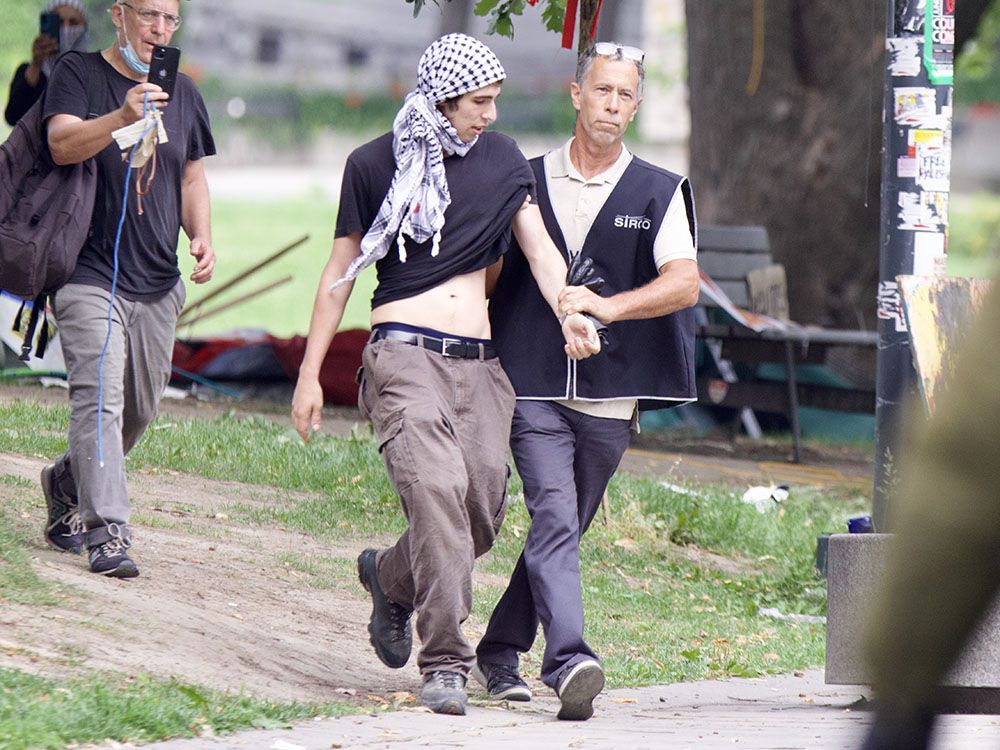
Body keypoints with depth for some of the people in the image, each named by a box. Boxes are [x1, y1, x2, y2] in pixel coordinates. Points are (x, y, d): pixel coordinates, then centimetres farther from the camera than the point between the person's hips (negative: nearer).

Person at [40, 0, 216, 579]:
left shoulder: (184, 93, 13)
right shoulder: (80, 75, -4)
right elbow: (63, 144, -21)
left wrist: (202, 236, 1)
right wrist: (123, 117, -39)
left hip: (158, 284, 6)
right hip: (90, 276, -6)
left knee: (140, 410, 12)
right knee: (100, 399, -17)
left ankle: (68, 483, 37)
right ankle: (108, 535, -19)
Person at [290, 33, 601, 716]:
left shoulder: (502, 159, 13)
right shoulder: (376, 165, 4)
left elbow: (540, 248, 8)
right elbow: (342, 272, 9)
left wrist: (569, 314, -13)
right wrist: (310, 374, 7)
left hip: (478, 360, 4)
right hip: (404, 351, -4)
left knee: (484, 511, -3)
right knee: (436, 486, -23)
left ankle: (391, 578, 29)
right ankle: (446, 662, -22)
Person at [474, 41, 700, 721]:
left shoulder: (660, 193, 5)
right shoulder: (527, 181, 9)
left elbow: (684, 283, -10)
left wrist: (609, 306, -25)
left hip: (610, 397, 1)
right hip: (533, 388, -1)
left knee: (563, 530, 10)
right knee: (554, 519, -18)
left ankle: (500, 651, 27)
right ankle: (570, 661, -29)